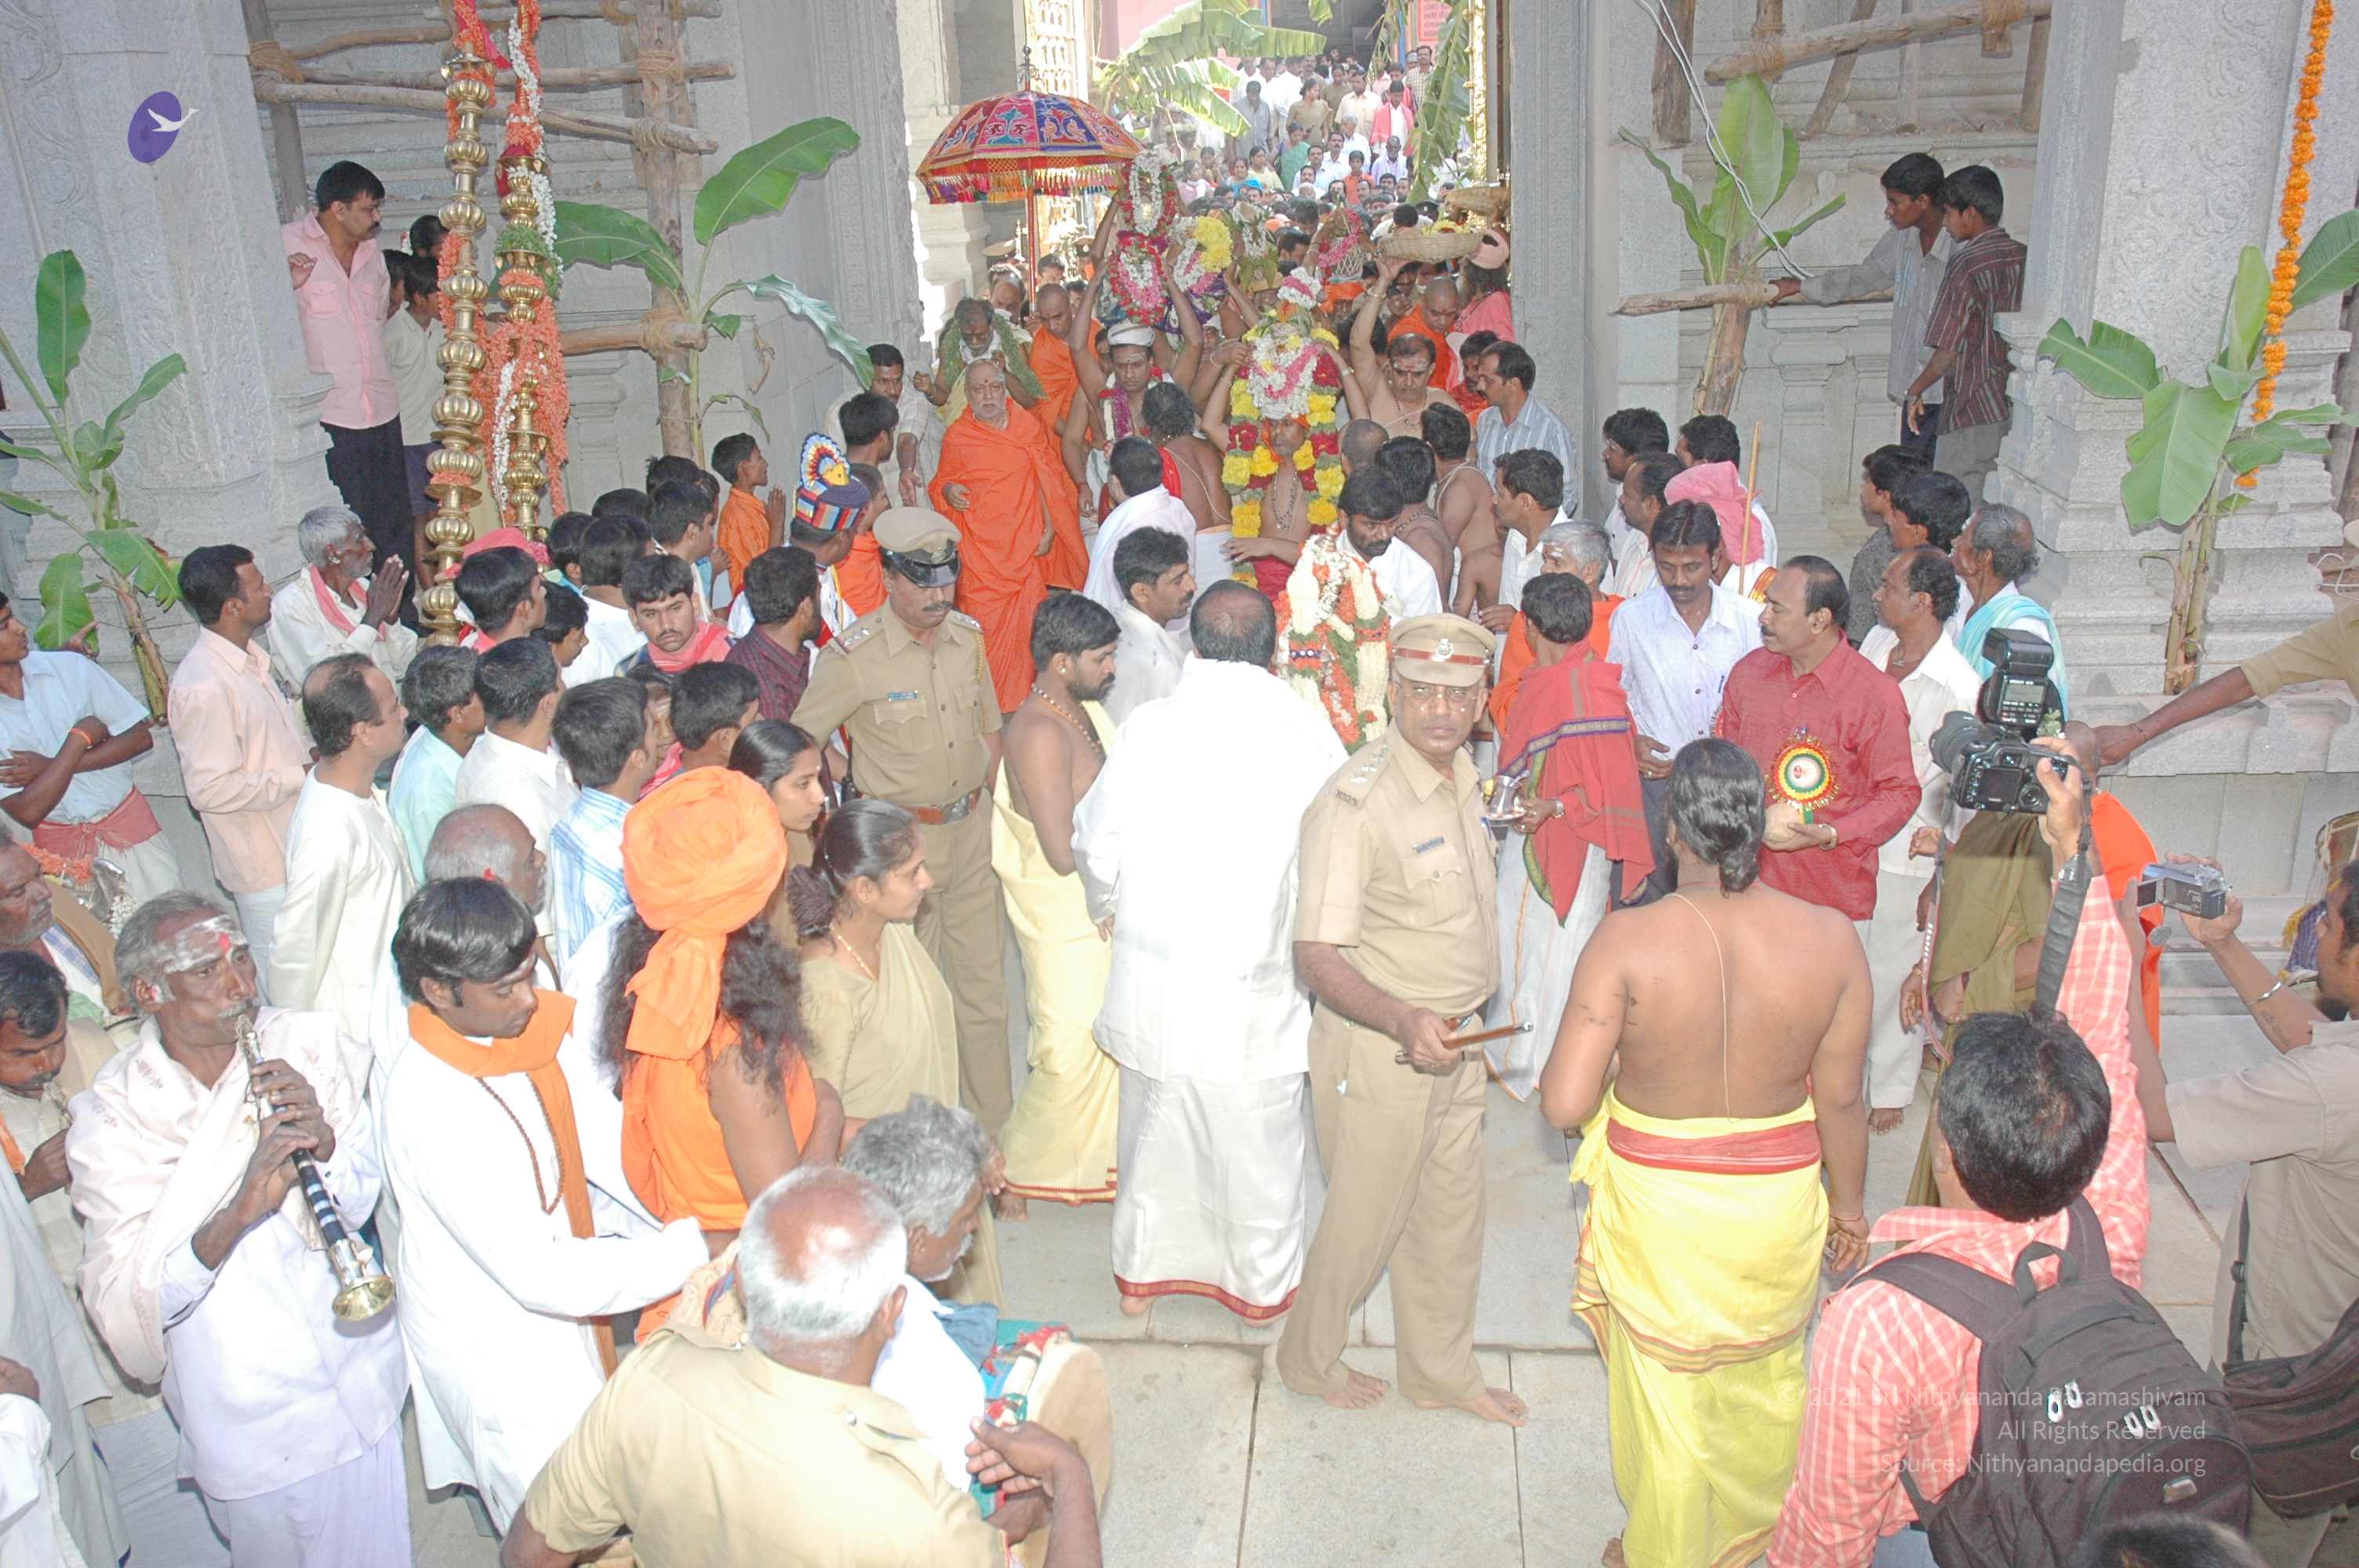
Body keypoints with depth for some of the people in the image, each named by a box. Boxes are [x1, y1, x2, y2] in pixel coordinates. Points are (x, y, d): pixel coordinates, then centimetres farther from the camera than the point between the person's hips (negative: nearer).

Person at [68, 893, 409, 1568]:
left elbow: (362, 1202, -5)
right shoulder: (110, 1114, -15)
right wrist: (237, 1213, -38)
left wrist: (324, 1141, -26)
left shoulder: (308, 1044, -9)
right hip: (243, 1416, -2)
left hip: (357, 1382, 3)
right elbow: (119, 1306, -22)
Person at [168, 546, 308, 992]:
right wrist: (300, 776, -21)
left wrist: (309, 753, 2)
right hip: (265, 861, -9)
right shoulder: (204, 686, -26)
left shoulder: (248, 655, 4)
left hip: (294, 843, 9)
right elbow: (211, 788, -26)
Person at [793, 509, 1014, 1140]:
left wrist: (979, 802, 10)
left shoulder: (967, 637, 3)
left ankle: (993, 1128, 24)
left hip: (970, 829, 5)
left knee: (984, 987, 11)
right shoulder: (853, 657, -14)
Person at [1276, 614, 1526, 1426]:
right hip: (1376, 1049, -8)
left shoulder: (1462, 776, 2)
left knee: (1451, 1215, 20)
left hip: (1454, 1041, 8)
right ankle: (1308, 1358, 36)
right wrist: (1404, 1021, -41)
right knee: (1365, 1220, 10)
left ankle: (1441, 1368, 41)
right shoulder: (1355, 802, -25)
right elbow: (1316, 955, -27)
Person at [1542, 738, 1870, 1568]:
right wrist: (1849, 1203, 11)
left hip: (1659, 1208, -3)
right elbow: (1841, 1099, -6)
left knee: (1665, 1385, 20)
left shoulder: (1627, 939, -25)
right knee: (1768, 1376, 29)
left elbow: (1564, 1103, -24)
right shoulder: (1831, 938, -17)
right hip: (1780, 1202, 3)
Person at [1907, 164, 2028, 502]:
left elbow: (1948, 353, -14)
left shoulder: (1966, 266, -14)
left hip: (1972, 413, -7)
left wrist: (1915, 391, 1)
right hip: (2017, 409, 7)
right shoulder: (2025, 258, 6)